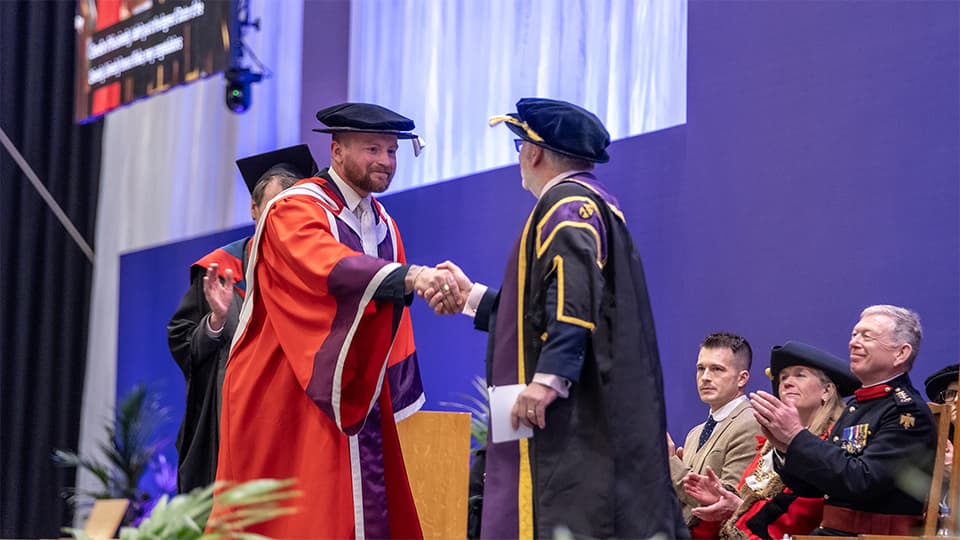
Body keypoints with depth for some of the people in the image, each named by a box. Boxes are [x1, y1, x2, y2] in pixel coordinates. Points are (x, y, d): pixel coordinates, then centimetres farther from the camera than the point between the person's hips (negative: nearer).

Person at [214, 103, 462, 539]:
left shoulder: (384, 226, 14)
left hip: (355, 403, 7)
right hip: (289, 401, -7)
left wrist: (392, 402, 13)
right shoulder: (295, 211, -10)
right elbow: (331, 268, -32)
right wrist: (409, 276, -45)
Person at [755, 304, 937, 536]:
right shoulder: (855, 406, 14)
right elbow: (812, 488, 15)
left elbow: (862, 481, -21)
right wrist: (784, 446, -3)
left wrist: (797, 435, -18)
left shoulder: (908, 410, -9)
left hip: (875, 534, -7)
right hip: (830, 530, 7)